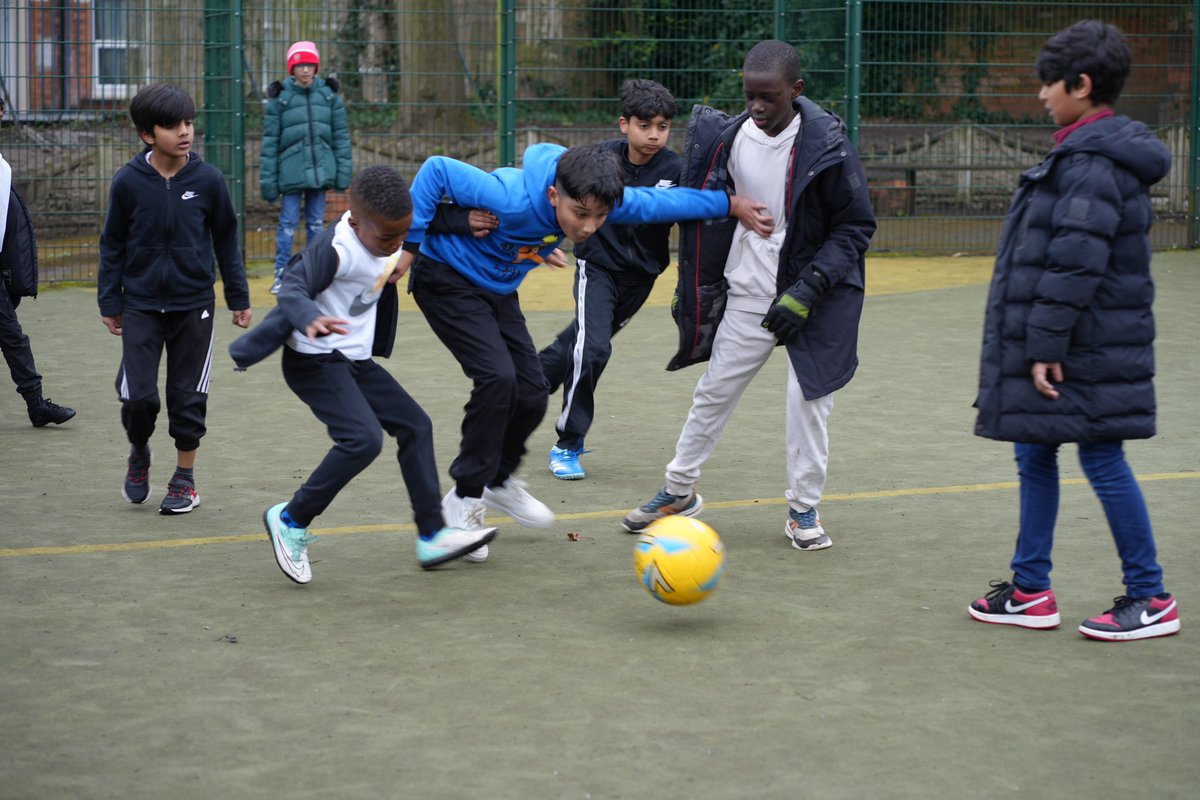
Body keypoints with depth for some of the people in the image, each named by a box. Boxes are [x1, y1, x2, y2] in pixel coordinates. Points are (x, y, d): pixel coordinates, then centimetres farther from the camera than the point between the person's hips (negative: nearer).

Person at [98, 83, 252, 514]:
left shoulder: (208, 180, -6)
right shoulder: (128, 182, -7)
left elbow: (226, 240, 6)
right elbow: (112, 245, 4)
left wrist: (239, 297, 8)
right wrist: (110, 303, 5)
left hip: (194, 306, 1)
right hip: (141, 306, 0)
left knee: (188, 397, 5)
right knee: (137, 395, -7)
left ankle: (185, 479, 22)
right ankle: (139, 454, 24)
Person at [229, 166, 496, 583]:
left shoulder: (380, 230, 0)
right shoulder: (336, 249, -26)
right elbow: (293, 288, -34)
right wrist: (310, 319, -56)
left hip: (355, 361, 9)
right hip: (315, 362, -9)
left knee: (414, 425, 8)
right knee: (363, 439, -24)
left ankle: (431, 536, 14)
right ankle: (291, 521, -7)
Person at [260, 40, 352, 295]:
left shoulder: (329, 95, 4)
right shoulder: (279, 99, -2)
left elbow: (341, 135, 6)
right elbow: (270, 142, -2)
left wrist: (343, 171, 0)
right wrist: (268, 179, -5)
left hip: (320, 169, 2)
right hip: (291, 172, -2)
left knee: (317, 223, 10)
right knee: (287, 224, -1)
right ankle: (281, 275, 7)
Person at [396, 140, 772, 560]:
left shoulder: (603, 201, -18)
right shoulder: (513, 200, -36)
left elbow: (660, 202, -1)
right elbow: (436, 169, -29)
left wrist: (731, 204, 2)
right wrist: (410, 243, -25)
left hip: (498, 290, 7)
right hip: (446, 279, -7)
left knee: (531, 395, 2)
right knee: (497, 377, -24)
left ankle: (498, 482, 30)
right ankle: (465, 498, -8)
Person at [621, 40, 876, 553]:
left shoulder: (825, 143, -17)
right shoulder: (727, 138, -6)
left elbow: (856, 227, -11)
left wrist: (806, 291, -19)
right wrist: (699, 289, 10)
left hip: (812, 293, -4)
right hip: (748, 294, 4)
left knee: (808, 398, -4)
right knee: (713, 392, 11)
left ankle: (804, 510, 14)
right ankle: (678, 491, 29)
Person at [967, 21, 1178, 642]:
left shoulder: (1092, 164, -19)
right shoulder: (1101, 153, 13)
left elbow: (1075, 265, -24)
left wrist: (1046, 346, -21)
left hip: (1086, 351, -10)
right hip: (1075, 345, 10)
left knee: (1103, 462, -2)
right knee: (1034, 455, 13)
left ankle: (1150, 598, 8)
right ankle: (1031, 591, 21)